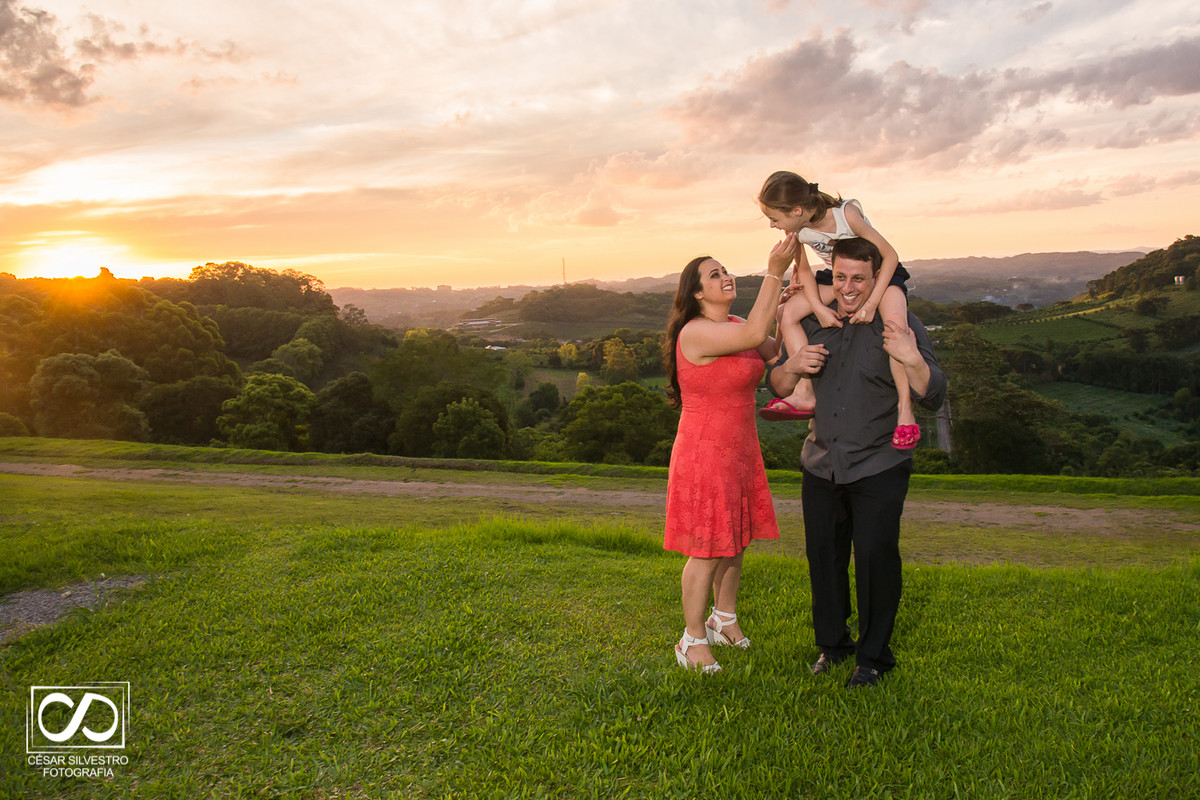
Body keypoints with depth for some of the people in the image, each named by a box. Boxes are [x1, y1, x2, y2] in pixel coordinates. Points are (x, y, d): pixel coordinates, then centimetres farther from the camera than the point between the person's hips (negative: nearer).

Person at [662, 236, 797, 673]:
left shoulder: (735, 325, 9)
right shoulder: (695, 333, -19)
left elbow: (775, 350, 8)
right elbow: (754, 335, -29)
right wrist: (774, 273, -26)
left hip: (739, 451, 9)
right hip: (704, 453, -8)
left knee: (735, 541, 18)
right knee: (707, 550, 1)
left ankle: (724, 618, 37)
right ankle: (693, 638, 18)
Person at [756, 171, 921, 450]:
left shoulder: (847, 214, -31)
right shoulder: (796, 230, -16)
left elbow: (890, 255, -23)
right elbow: (803, 271, -2)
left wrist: (871, 303, -29)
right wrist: (819, 308, -18)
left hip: (880, 272, -5)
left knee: (894, 320, -35)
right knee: (787, 313, -16)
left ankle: (904, 409, -27)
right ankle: (804, 394, -14)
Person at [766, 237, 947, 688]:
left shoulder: (901, 326, -7)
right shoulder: (813, 323, 5)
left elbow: (933, 397, -11)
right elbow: (776, 387, 10)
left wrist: (913, 360, -29)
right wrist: (793, 366, -12)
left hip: (879, 469, -4)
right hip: (820, 466, 4)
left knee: (875, 558, -2)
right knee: (823, 555, 12)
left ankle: (873, 655, 18)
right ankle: (832, 643, 31)